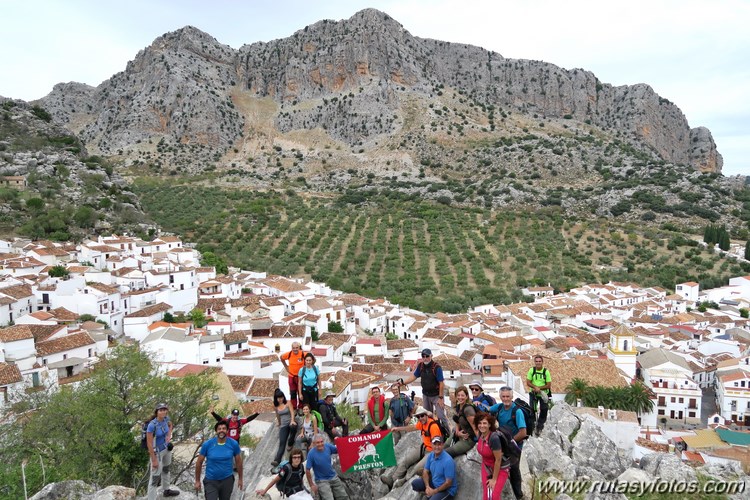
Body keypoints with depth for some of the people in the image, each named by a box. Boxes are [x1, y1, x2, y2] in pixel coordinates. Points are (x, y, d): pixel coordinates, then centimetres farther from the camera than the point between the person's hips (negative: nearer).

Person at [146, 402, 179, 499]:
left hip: (167, 448, 8)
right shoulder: (152, 425, -31)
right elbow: (149, 444, -26)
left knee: (166, 469, 27)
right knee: (155, 477, -3)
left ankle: (166, 490, 49)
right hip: (157, 452, -8)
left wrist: (169, 436, -3)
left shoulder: (166, 419, -12)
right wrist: (154, 460, -22)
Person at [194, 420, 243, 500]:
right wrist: (197, 481, 2)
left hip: (227, 480, 2)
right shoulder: (207, 444, -13)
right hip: (211, 481, -1)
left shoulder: (234, 444, -9)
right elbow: (199, 463, -2)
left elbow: (238, 462, 3)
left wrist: (240, 479, 9)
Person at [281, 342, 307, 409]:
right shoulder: (288, 354, -11)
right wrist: (286, 367, 7)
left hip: (301, 376, -2)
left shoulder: (303, 354, -19)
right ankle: (293, 409, 21)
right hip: (291, 376, 2)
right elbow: (282, 358, 11)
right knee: (292, 394, 9)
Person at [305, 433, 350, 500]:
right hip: (322, 481, -5)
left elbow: (338, 450, 5)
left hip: (334, 477, 5)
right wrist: (312, 485, -11)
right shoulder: (311, 453, -20)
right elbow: (307, 470, -14)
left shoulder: (328, 446, -9)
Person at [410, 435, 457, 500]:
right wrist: (427, 487, -14)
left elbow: (448, 483, -23)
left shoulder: (448, 461, -27)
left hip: (447, 490, -6)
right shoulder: (431, 455, -5)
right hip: (434, 483, 7)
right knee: (415, 483, -3)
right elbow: (425, 472, 2)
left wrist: (434, 491, -15)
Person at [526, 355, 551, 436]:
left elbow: (549, 385, -9)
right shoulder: (531, 370, -6)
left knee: (544, 410, 0)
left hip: (544, 394, 0)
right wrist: (535, 387, -22)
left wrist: (539, 388, -19)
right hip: (533, 393, 0)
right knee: (532, 409, -2)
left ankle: (539, 427, 17)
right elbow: (528, 382, -5)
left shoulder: (546, 371, -9)